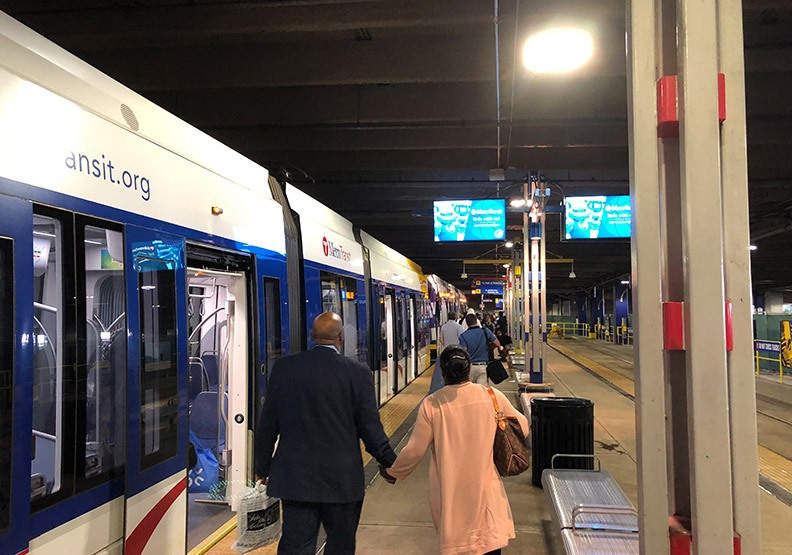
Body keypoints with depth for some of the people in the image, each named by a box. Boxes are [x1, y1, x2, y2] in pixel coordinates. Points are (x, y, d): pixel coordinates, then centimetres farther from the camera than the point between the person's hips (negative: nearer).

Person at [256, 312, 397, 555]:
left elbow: (267, 425, 2)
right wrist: (391, 464, 9)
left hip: (294, 479, 2)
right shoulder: (357, 373, -11)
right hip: (343, 480, -2)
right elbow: (370, 429, -7)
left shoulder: (284, 367, -3)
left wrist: (263, 468, 15)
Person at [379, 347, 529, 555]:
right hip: (486, 487, 1)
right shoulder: (493, 396, -6)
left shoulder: (432, 404, -11)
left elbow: (415, 450, -6)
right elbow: (522, 427, 8)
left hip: (449, 490, -1)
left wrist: (391, 472, 11)